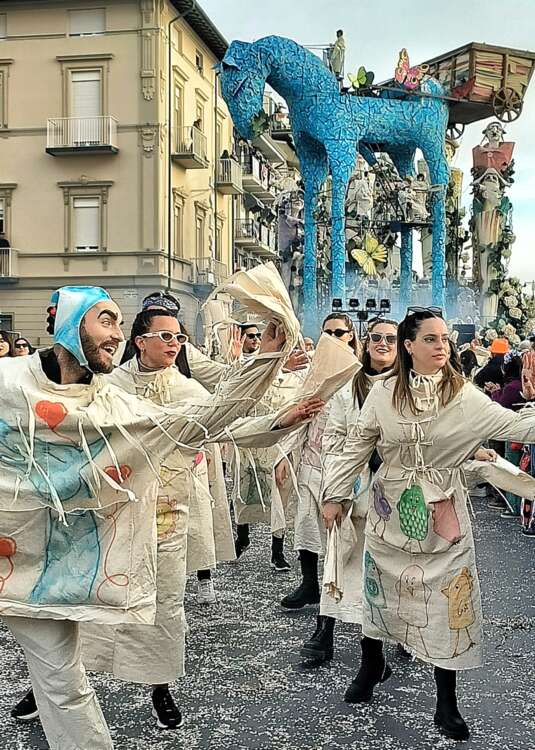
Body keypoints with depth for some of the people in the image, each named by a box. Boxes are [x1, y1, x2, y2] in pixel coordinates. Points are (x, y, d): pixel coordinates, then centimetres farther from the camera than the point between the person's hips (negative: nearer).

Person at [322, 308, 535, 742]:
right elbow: (357, 446, 2)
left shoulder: (463, 395, -7)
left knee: (446, 603, 3)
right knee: (379, 589, 15)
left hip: (442, 517, -1)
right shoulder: (384, 393, -4)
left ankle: (447, 704, 17)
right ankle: (373, 664, 41)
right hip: (391, 513, 1)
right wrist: (334, 494, 3)